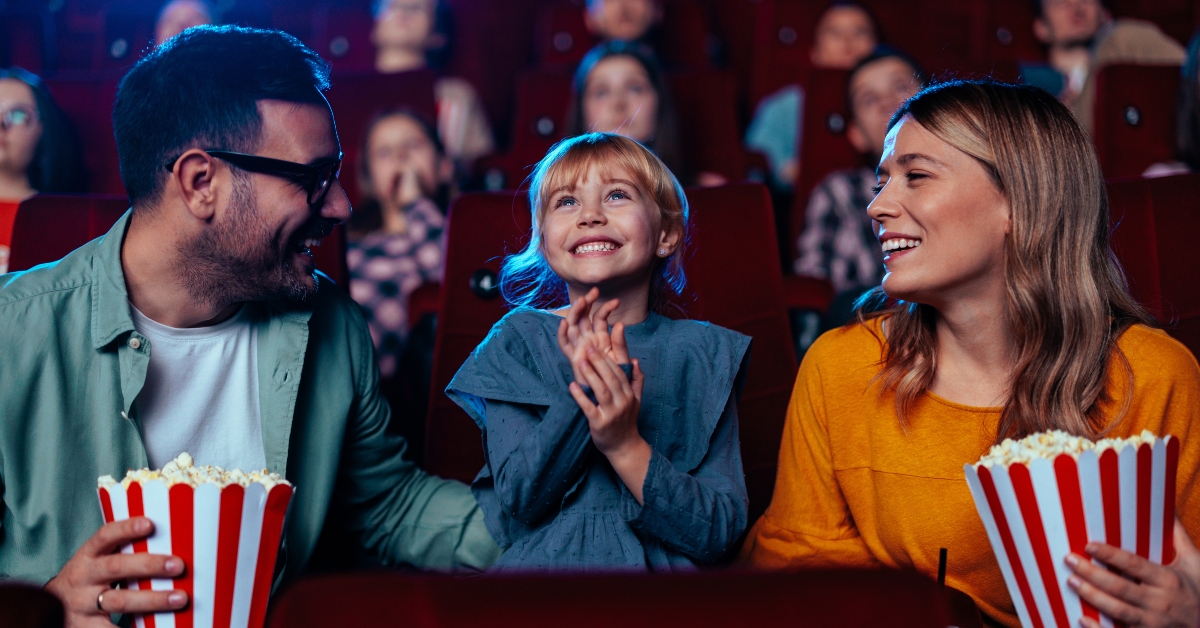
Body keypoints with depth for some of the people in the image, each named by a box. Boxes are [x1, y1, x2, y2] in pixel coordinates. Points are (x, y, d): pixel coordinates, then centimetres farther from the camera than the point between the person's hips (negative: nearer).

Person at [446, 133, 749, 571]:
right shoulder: (518, 341, 4)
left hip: (657, 567, 1)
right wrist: (582, 390, -18)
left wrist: (627, 447, -16)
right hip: (539, 566, -1)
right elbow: (517, 506, -5)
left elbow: (720, 533, -2)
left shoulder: (703, 353, 4)